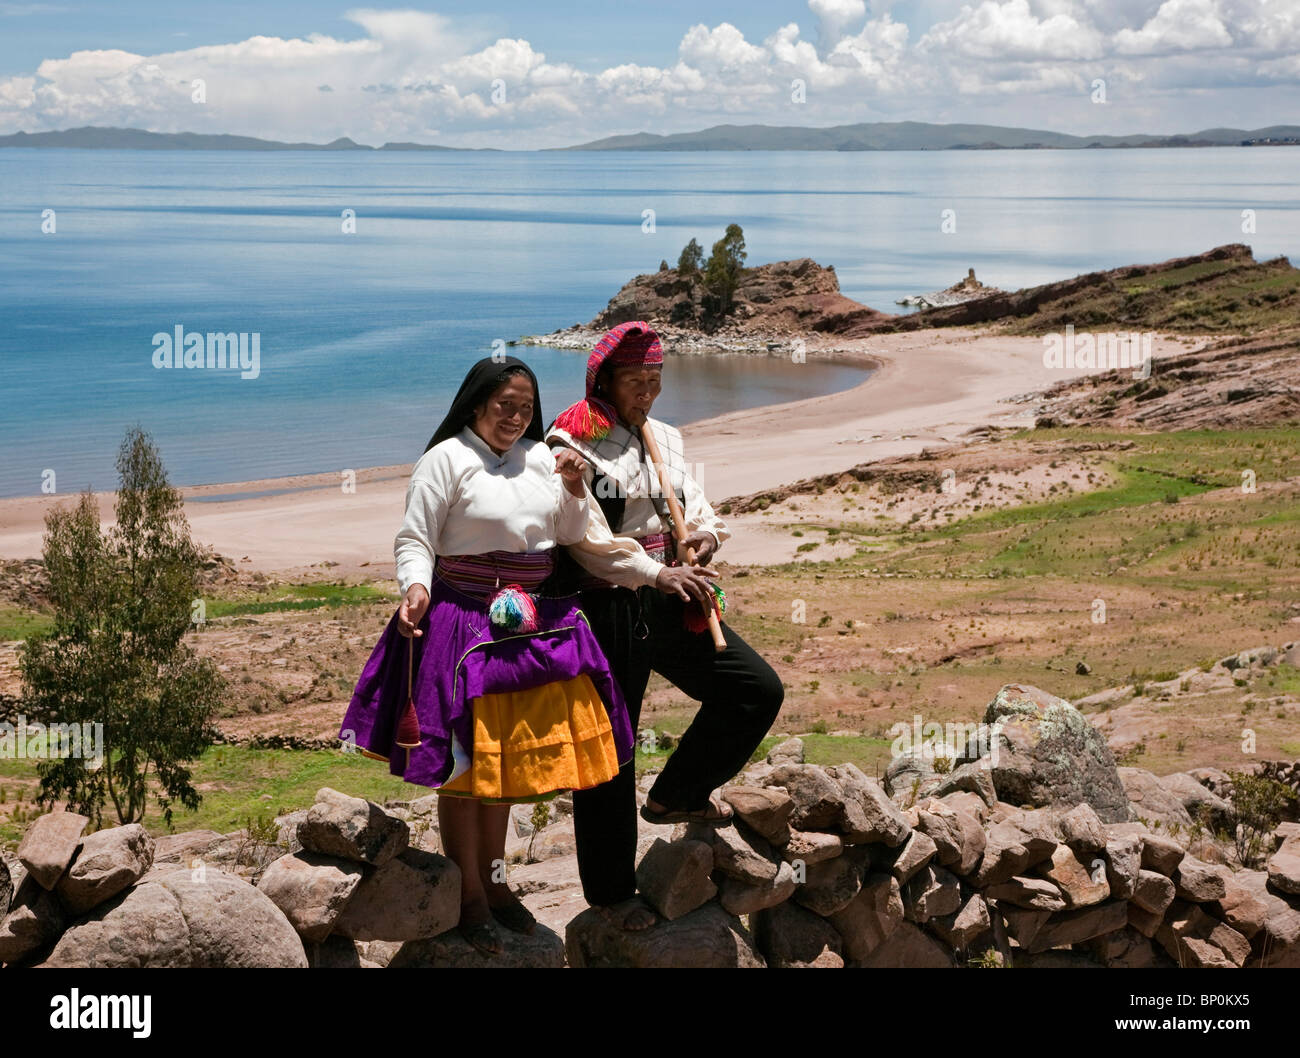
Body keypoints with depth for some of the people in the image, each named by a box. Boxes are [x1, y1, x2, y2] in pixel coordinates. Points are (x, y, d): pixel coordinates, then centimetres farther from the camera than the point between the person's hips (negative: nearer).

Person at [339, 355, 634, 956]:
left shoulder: (541, 457, 9)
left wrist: (574, 490, -4)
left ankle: (491, 879, 30)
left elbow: (572, 537, 14)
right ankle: (468, 896, 14)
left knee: (509, 757, 15)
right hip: (466, 624, -6)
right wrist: (416, 588, -26)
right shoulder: (447, 458, -7)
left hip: (535, 628, 6)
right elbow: (413, 539, -8)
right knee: (465, 762, 1)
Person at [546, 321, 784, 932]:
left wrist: (705, 530, -10)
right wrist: (656, 573, -28)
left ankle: (677, 795, 20)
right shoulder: (573, 445, -10)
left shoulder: (663, 438, 14)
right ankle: (610, 892, 16)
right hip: (608, 610, -7)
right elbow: (589, 541, -18)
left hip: (668, 602, 7)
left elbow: (692, 503, 14)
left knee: (758, 689, 1)